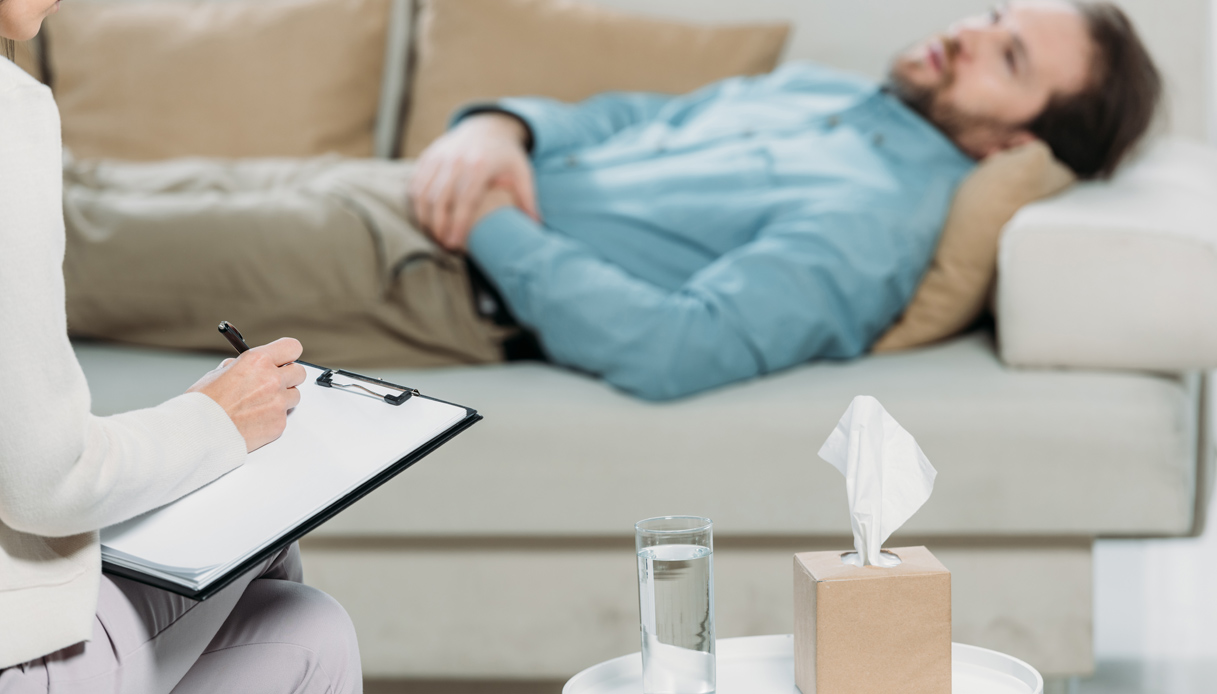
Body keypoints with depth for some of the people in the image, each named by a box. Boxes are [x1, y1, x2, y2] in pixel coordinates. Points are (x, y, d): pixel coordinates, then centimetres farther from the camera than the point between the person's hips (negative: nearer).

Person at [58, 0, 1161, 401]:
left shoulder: (876, 217, -17)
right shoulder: (819, 89, 12)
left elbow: (672, 350, -30)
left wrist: (496, 228, -21)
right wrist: (496, 127, -6)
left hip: (443, 283, -8)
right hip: (421, 190, 8)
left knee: (77, 246, -8)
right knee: (93, 183, 11)